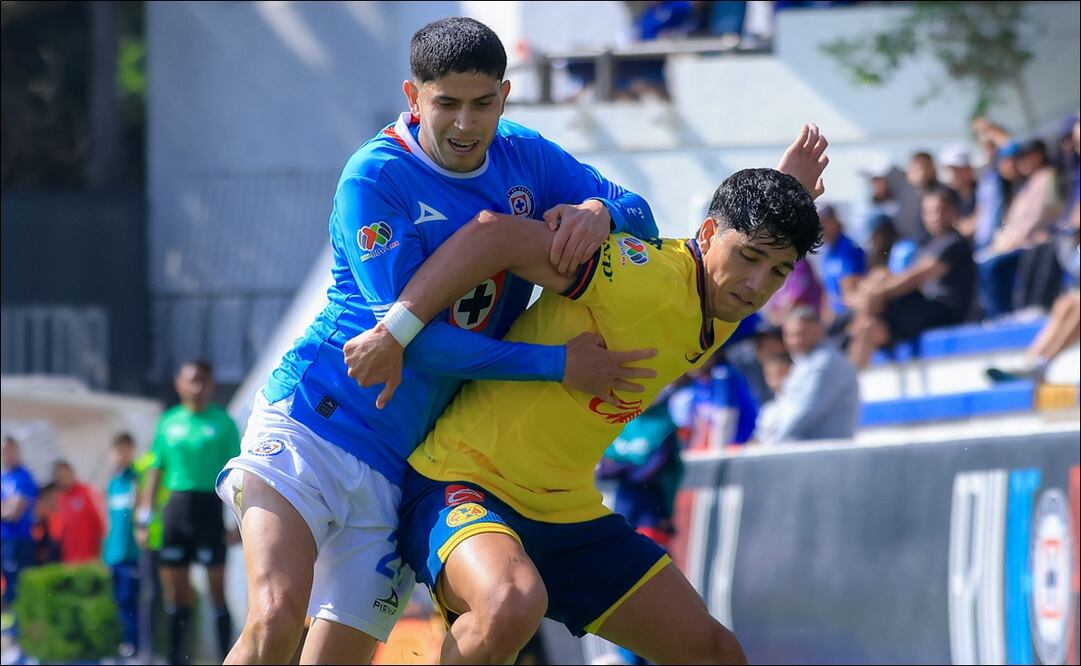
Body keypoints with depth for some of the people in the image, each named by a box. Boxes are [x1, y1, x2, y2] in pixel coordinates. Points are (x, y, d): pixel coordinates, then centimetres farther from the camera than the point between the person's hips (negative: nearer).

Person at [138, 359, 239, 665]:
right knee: (175, 588, 4)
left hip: (210, 505, -3)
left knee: (216, 587, -4)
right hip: (176, 505, 3)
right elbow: (155, 471, 15)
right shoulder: (168, 422, 13)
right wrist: (144, 519, 10)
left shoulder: (222, 421, 3)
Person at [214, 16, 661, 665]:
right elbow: (411, 335, -16)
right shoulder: (374, 178, -12)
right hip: (312, 423, -5)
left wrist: (599, 212, -16)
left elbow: (641, 216, 9)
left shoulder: (525, 157, 5)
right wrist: (558, 364, -18)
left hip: (399, 466, 5)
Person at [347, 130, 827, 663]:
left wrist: (787, 192, 14)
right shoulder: (643, 277, -24)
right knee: (514, 603, -40)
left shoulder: (722, 315, 4)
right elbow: (494, 234, -30)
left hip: (569, 512, 9)